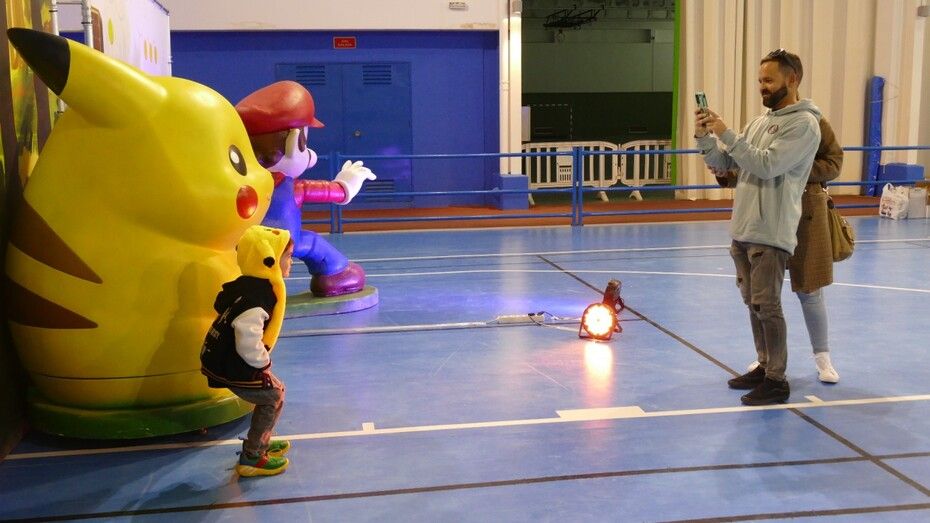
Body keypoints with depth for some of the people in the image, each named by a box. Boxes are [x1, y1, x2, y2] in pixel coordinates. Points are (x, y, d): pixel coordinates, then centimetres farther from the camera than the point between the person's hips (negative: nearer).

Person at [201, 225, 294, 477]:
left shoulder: (259, 287, 3)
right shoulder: (253, 300, -31)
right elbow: (249, 345, -35)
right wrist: (263, 364, -16)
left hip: (227, 361, 10)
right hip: (234, 370, -10)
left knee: (275, 391, 22)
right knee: (273, 399, 3)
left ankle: (262, 443, 37)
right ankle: (251, 458, 11)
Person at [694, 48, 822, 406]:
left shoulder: (804, 123, -9)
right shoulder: (760, 120, 16)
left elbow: (767, 165, -21)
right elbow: (725, 164, 14)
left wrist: (726, 134, -20)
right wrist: (705, 137, -3)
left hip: (771, 233, -8)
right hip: (742, 229, 8)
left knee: (767, 305, -5)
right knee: (752, 303, 14)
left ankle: (777, 380, 4)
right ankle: (764, 366, 26)